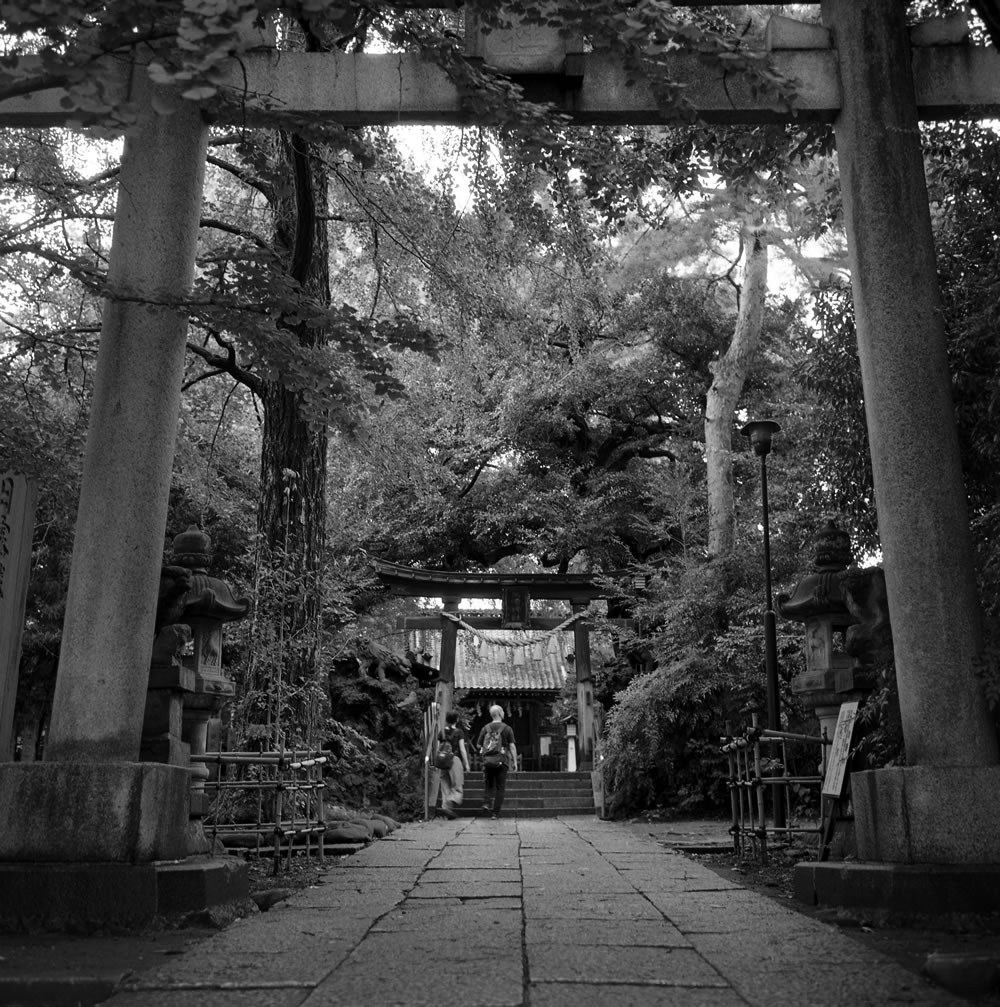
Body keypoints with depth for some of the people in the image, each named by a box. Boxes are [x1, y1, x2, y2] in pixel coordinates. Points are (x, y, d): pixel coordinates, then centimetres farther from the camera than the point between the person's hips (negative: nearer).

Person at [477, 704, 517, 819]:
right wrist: (515, 761, -2)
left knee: (489, 785, 18)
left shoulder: (485, 728, 3)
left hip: (488, 761, 2)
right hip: (502, 761, -2)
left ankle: (487, 802, -5)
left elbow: (478, 745, 6)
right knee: (500, 787, 6)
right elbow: (512, 746, -6)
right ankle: (495, 812, 3)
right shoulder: (507, 729, -4)